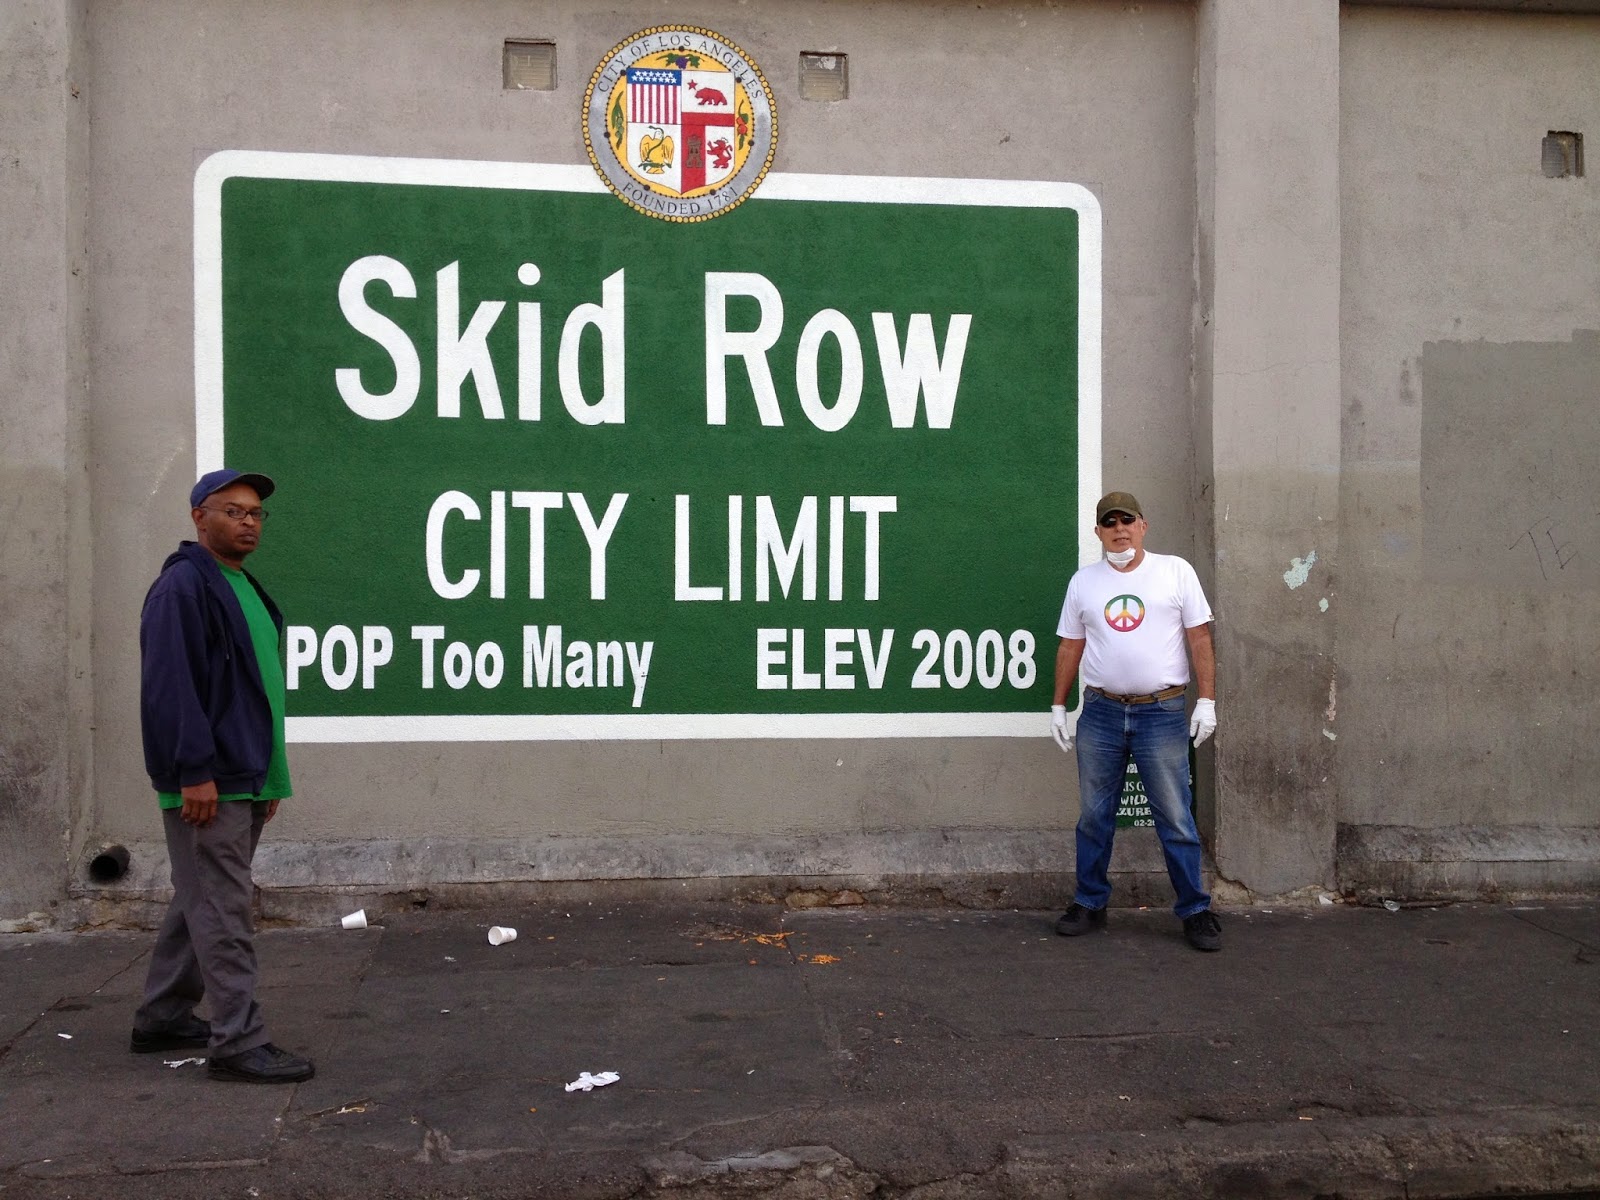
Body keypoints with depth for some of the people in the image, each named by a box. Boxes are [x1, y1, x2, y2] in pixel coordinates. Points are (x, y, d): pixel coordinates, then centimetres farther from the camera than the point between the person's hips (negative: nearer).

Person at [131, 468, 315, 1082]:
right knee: (222, 910, -7)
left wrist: (269, 776, 20)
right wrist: (195, 771, -23)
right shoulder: (181, 587, -11)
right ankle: (237, 1042, -4)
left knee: (199, 902, 16)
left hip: (246, 779, 10)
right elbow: (168, 687, -19)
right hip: (207, 783, -10)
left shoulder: (245, 589, 18)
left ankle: (162, 1019, 27)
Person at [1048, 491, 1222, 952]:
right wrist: (1058, 706, 10)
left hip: (1162, 712, -3)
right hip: (1101, 712, 3)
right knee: (1094, 817, 10)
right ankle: (1090, 905, 22)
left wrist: (1206, 700, -7)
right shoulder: (1083, 581, 9)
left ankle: (1195, 911, 11)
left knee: (1176, 820, 0)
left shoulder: (1175, 571, 1)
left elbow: (1199, 637, 0)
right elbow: (1070, 647, 12)